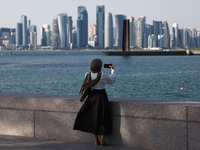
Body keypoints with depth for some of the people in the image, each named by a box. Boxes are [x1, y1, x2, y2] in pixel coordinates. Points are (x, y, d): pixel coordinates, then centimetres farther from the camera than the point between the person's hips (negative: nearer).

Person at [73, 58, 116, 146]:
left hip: (91, 96, 4)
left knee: (93, 118, 12)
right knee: (103, 117, 6)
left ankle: (96, 140, 15)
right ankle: (102, 140, 4)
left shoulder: (88, 75, -4)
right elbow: (112, 81, 0)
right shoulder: (102, 76, -18)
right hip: (101, 96, -4)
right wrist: (112, 70, 13)